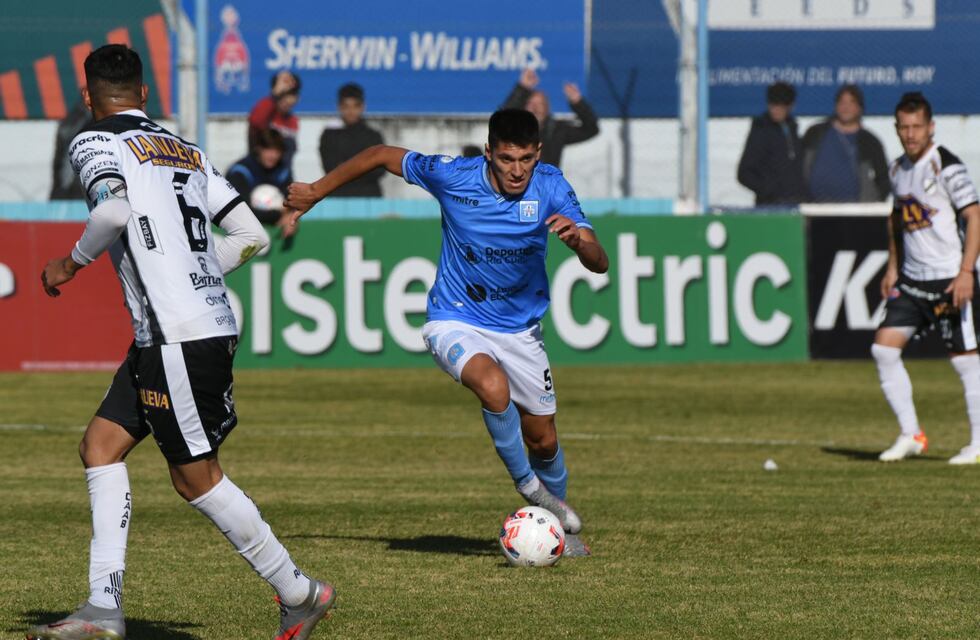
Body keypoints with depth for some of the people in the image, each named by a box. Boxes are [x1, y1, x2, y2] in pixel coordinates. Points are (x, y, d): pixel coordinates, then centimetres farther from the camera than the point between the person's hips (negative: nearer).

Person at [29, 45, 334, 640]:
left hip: (178, 335, -8)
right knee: (101, 444, 9)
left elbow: (114, 210, -25)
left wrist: (71, 263, -9)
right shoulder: (187, 151, 18)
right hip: (213, 320, 8)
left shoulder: (95, 142, -3)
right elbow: (252, 236, 15)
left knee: (196, 476, 2)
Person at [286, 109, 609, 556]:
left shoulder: (550, 187, -16)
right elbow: (381, 155, -3)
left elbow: (599, 265, -21)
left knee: (543, 439, 10)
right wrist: (315, 193, 5)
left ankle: (556, 523, 39)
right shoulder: (453, 176, -20)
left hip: (519, 329, 3)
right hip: (455, 322, -3)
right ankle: (527, 486, -10)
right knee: (494, 387, -33)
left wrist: (578, 239, -45)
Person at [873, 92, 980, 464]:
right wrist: (893, 267, 19)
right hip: (910, 280, 7)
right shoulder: (898, 169, 10)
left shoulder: (946, 167, -12)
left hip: (948, 280, -7)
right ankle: (911, 435, 7)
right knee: (884, 348, -2)